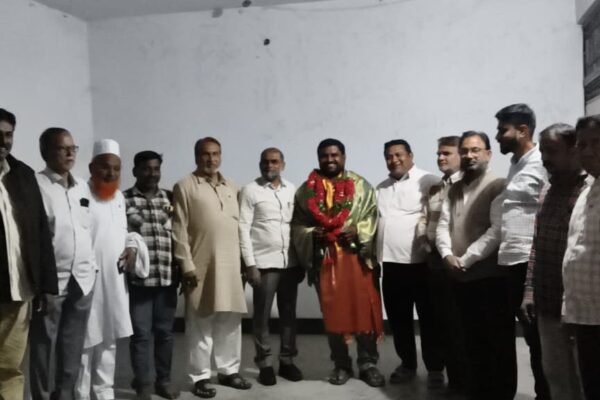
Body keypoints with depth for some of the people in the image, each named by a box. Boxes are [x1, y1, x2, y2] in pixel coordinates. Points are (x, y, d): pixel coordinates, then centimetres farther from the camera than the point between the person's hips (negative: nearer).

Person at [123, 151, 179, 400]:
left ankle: (164, 380, 26)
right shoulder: (124, 200, 0)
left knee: (165, 332, 11)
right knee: (141, 333, 5)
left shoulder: (170, 198, 11)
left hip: (167, 277, 3)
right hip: (138, 278, -3)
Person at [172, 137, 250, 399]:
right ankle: (200, 377, 13)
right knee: (200, 323, 2)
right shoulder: (185, 187, -1)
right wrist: (186, 264, -12)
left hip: (231, 264, 5)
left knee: (231, 320, 11)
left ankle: (229, 370, 24)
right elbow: (179, 229, -6)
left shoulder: (232, 188, 15)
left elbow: (240, 225, 15)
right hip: (201, 265, -5)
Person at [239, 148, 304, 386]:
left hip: (290, 263, 4)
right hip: (264, 263, -4)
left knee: (289, 314, 11)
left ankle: (287, 360, 24)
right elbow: (243, 229, -7)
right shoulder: (250, 191, -3)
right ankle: (265, 364, 17)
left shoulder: (292, 189, 10)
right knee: (262, 316, 5)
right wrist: (250, 264, -12)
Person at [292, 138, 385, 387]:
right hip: (324, 258, 1)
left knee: (364, 310, 0)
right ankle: (341, 365, 20)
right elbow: (298, 224, 8)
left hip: (356, 256, -1)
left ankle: (368, 364, 15)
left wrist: (358, 231, -14)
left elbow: (373, 215, 3)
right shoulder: (307, 189, 9)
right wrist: (312, 234, -10)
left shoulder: (361, 185, 7)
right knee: (332, 312, 7)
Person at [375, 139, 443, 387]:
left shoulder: (429, 182, -5)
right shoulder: (381, 188, 16)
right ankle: (407, 364, 29)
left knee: (428, 319, 5)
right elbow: (374, 220, 17)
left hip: (421, 262, -6)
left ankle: (435, 368, 19)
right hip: (391, 263, 6)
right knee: (398, 319, 14)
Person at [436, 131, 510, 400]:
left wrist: (466, 259, -17)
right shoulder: (454, 190, 14)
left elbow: (497, 230, -17)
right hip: (461, 277, 6)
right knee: (473, 340, 16)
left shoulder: (498, 186, -8)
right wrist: (447, 255, -11)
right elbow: (443, 225, 7)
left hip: (491, 277, -6)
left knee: (499, 343, 5)